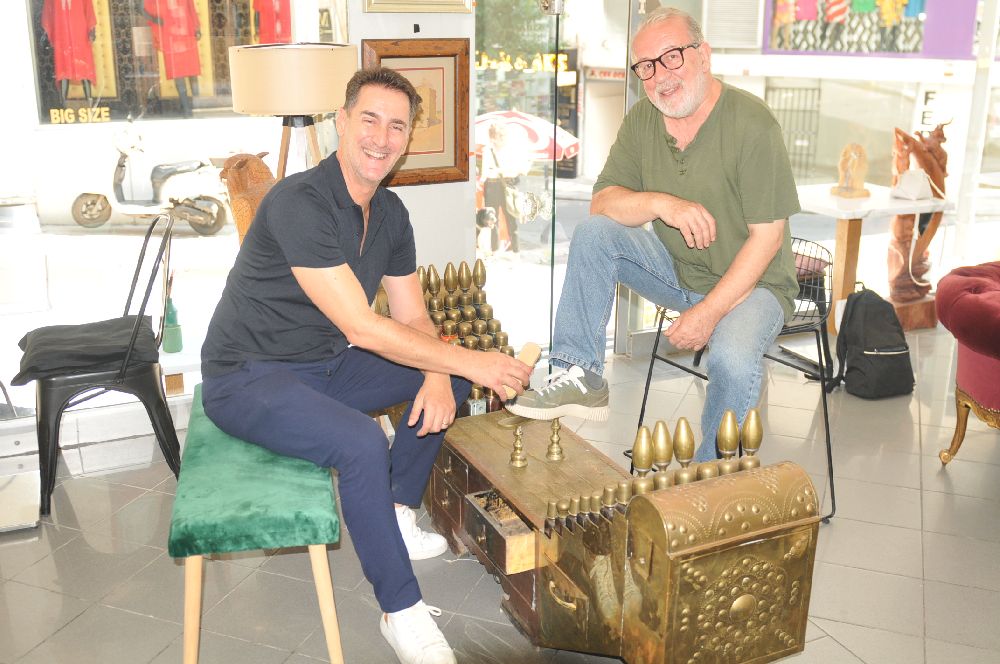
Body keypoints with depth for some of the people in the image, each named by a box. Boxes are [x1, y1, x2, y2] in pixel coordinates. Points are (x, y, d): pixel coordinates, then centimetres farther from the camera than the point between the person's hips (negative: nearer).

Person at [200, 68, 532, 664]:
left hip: (325, 367, 9)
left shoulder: (390, 212, 2)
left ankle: (398, 516, 11)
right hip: (248, 379, -8)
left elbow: (413, 318, 7)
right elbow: (361, 329, -29)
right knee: (362, 443, -32)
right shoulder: (299, 203, -25)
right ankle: (403, 613, -14)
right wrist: (471, 363, -25)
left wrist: (439, 378, -14)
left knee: (448, 377, 2)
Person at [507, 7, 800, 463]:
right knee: (593, 233, -15)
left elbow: (769, 237, -19)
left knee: (733, 358, -34)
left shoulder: (751, 124, -18)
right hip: (675, 268, 5)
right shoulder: (642, 120, -1)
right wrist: (661, 203, -26)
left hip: (749, 282, -5)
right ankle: (581, 378, -12)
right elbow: (601, 202, -6)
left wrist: (709, 312, -24)